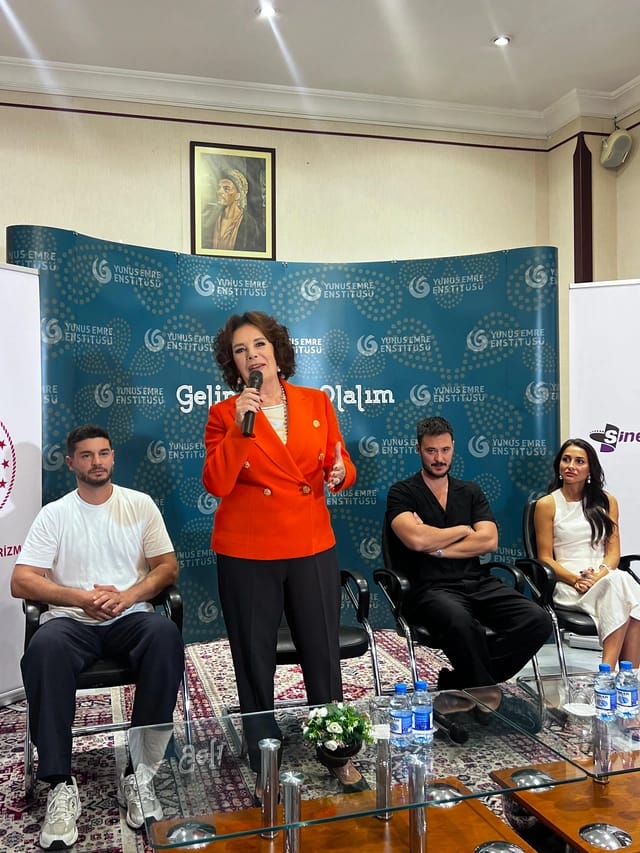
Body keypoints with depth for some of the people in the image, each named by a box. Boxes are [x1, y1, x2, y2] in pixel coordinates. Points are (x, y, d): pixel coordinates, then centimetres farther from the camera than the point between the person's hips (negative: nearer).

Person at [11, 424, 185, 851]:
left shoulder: (140, 505, 8)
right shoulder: (54, 514, 6)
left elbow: (168, 567, 5)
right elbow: (22, 582, -1)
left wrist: (127, 596, -13)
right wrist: (83, 598, -14)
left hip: (130, 617, 0)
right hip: (71, 619, 0)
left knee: (166, 635, -34)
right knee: (44, 649, -35)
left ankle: (139, 772, -25)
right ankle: (61, 784, -25)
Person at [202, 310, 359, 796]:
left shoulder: (317, 403, 4)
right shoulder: (226, 414, -2)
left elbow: (339, 464, 10)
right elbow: (217, 484, -13)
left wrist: (341, 474, -13)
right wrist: (241, 426, -21)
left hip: (312, 547, 2)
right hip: (247, 553, -1)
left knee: (324, 656, 10)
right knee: (255, 663, 9)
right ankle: (265, 769, 27)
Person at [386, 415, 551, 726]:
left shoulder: (471, 492, 18)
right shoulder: (402, 493, 5)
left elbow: (489, 540, 3)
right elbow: (416, 539, -14)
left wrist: (436, 545, -6)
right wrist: (463, 530, 1)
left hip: (478, 583, 5)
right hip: (431, 588, -5)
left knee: (537, 620, -20)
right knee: (461, 622, -39)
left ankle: (460, 682, -5)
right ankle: (489, 695, -10)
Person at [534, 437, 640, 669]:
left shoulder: (606, 501, 15)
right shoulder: (546, 505, 5)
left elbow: (613, 551, 8)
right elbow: (545, 558, 2)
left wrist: (600, 576, -13)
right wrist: (575, 579, -15)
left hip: (605, 578, 3)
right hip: (566, 585, -3)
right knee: (621, 586, -34)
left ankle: (607, 672, -38)